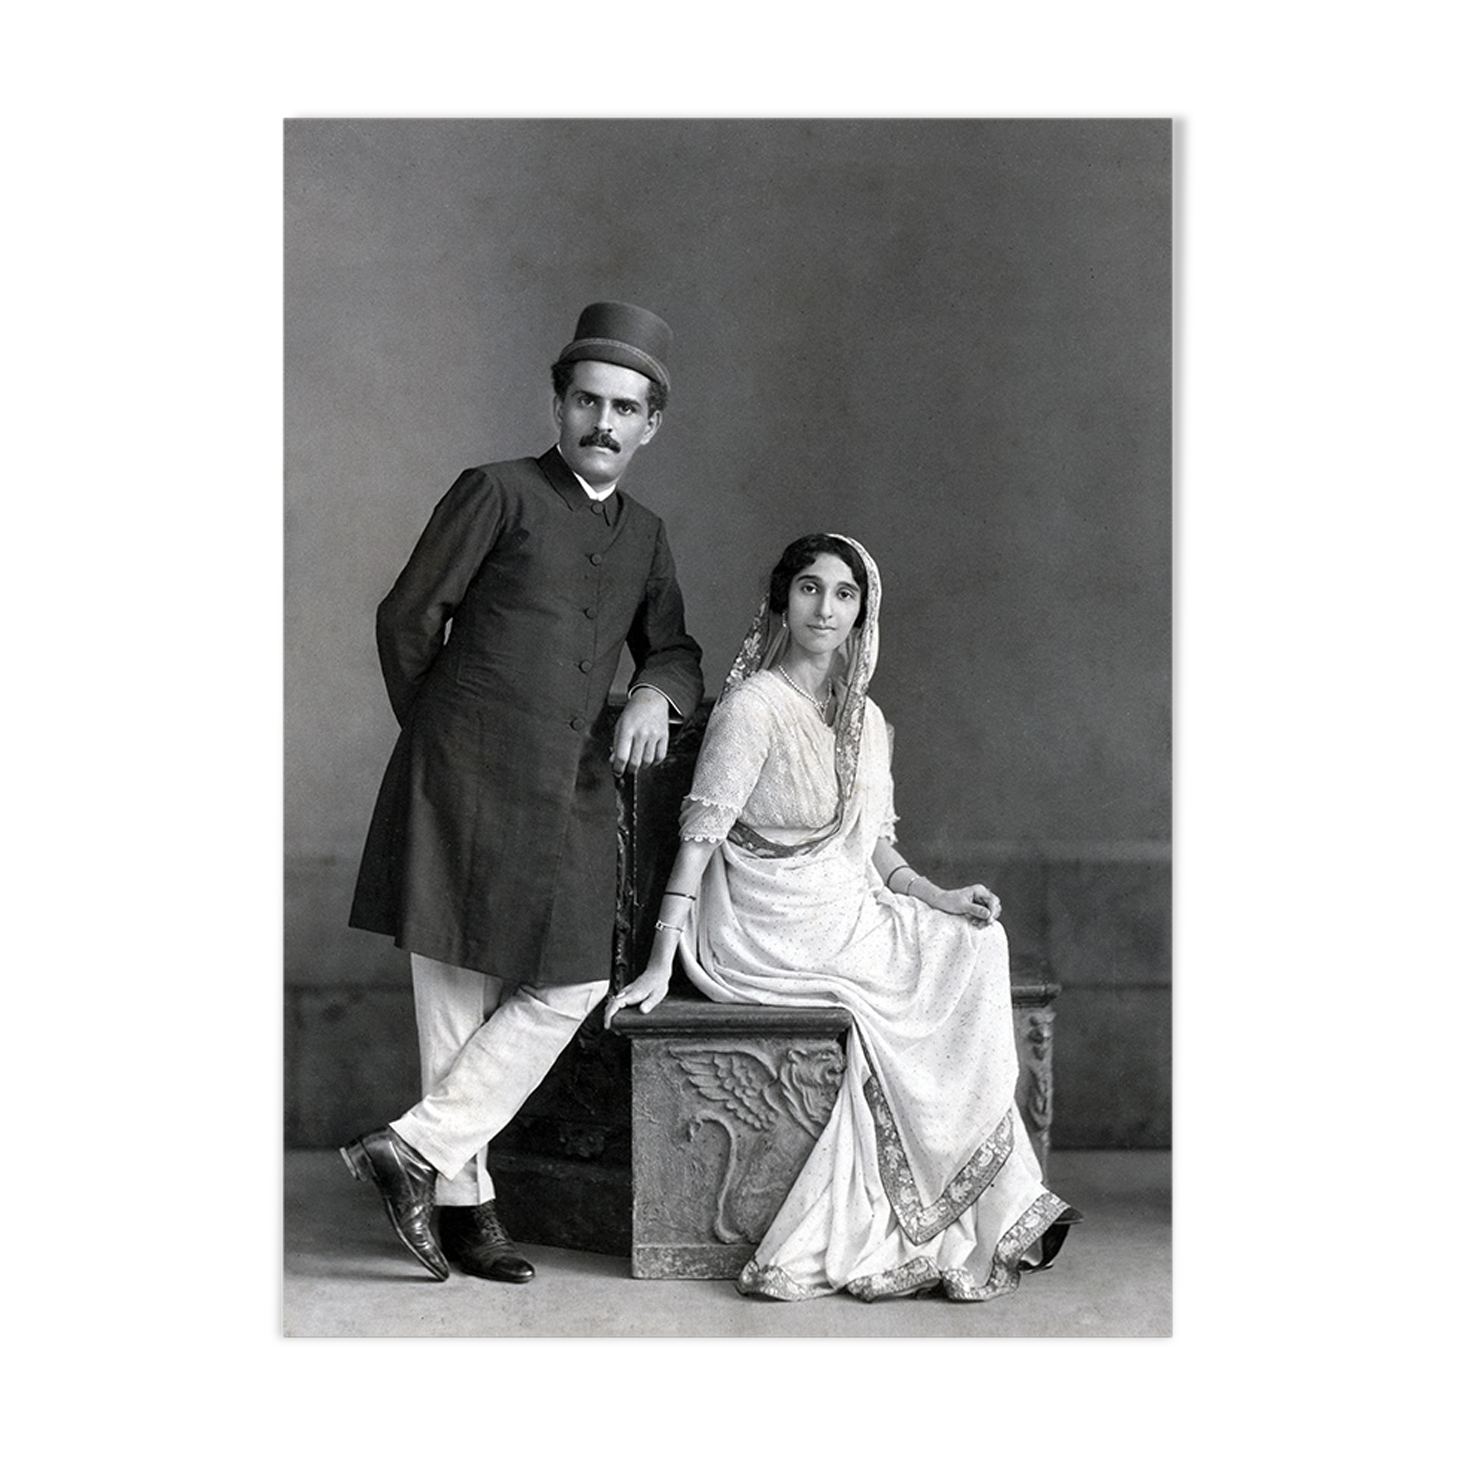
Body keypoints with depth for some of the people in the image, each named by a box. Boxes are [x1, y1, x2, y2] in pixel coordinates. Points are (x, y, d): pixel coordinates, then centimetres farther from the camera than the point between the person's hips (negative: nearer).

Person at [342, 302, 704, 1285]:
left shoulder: (644, 537, 18)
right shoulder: (498, 493, 0)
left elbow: (674, 651, 24)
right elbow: (408, 619, 1)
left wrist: (655, 695, 1)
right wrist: (439, 738, 7)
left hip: (572, 795, 6)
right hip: (470, 785, -6)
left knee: (569, 988, -4)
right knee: (457, 991, -4)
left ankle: (419, 1149, 1)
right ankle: (463, 1201, 1)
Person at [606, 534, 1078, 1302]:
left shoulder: (865, 720, 14)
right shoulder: (753, 705, -10)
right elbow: (701, 833, -14)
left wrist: (937, 898, 0)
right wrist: (660, 962, -19)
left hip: (846, 915, 8)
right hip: (772, 931, -8)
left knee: (976, 943, -14)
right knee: (965, 961, -17)